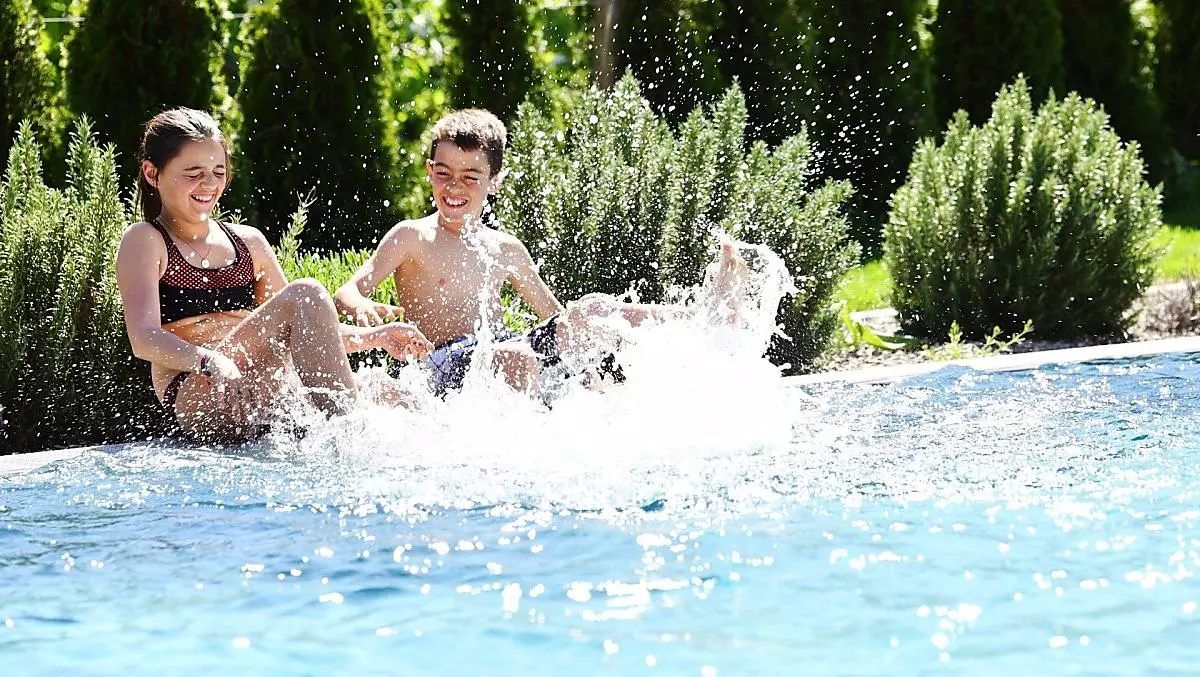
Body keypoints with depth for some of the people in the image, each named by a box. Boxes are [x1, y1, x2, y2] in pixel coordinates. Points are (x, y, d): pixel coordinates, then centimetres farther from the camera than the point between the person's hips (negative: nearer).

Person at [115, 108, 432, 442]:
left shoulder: (248, 242, 21)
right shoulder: (145, 242, 4)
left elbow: (306, 333, 27)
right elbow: (144, 338, -12)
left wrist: (375, 337, 12)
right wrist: (206, 361, -31)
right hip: (197, 396, -6)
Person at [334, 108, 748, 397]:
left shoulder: (506, 250, 19)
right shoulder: (411, 238, 5)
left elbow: (559, 319, 24)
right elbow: (346, 294, -6)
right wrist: (364, 309, -31)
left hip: (503, 353, 5)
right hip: (446, 365, -5)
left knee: (593, 309, -12)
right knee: (518, 358, -37)